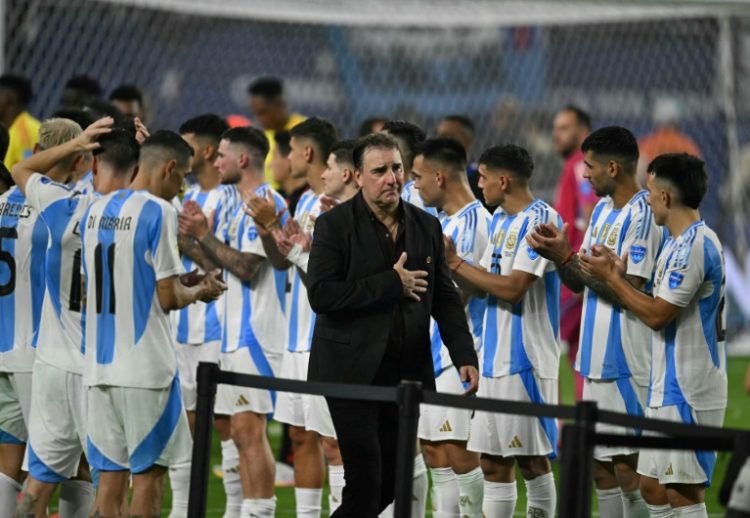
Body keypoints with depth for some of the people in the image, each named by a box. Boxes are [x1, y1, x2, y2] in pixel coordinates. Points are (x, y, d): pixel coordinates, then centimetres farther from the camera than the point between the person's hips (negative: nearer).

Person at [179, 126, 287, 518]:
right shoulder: (245, 206, 19)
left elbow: (246, 267, -18)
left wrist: (204, 235, -11)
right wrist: (200, 235, 7)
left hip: (256, 334, -10)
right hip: (237, 333, 10)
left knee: (249, 430, -12)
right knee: (242, 432, 9)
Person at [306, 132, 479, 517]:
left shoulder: (426, 226, 10)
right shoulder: (335, 225, -5)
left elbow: (445, 298, 13)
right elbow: (321, 294, -15)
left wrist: (464, 355, 1)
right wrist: (392, 284, -16)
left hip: (407, 373, 5)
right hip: (353, 372, -5)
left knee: (394, 479, 7)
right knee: (365, 479, -8)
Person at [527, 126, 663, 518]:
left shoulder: (642, 215, -15)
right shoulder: (603, 209, 14)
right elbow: (579, 283, 15)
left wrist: (567, 258, -17)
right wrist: (559, 254, -4)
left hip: (627, 362, -9)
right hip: (597, 358, 9)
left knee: (628, 469, -7)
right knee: (600, 467, 12)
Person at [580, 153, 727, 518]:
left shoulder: (694, 246, -18)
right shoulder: (683, 242, 15)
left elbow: (656, 315, -19)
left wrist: (611, 277, -9)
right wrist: (617, 272, 12)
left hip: (687, 394, -11)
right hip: (669, 391, 11)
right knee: (652, 486, 12)